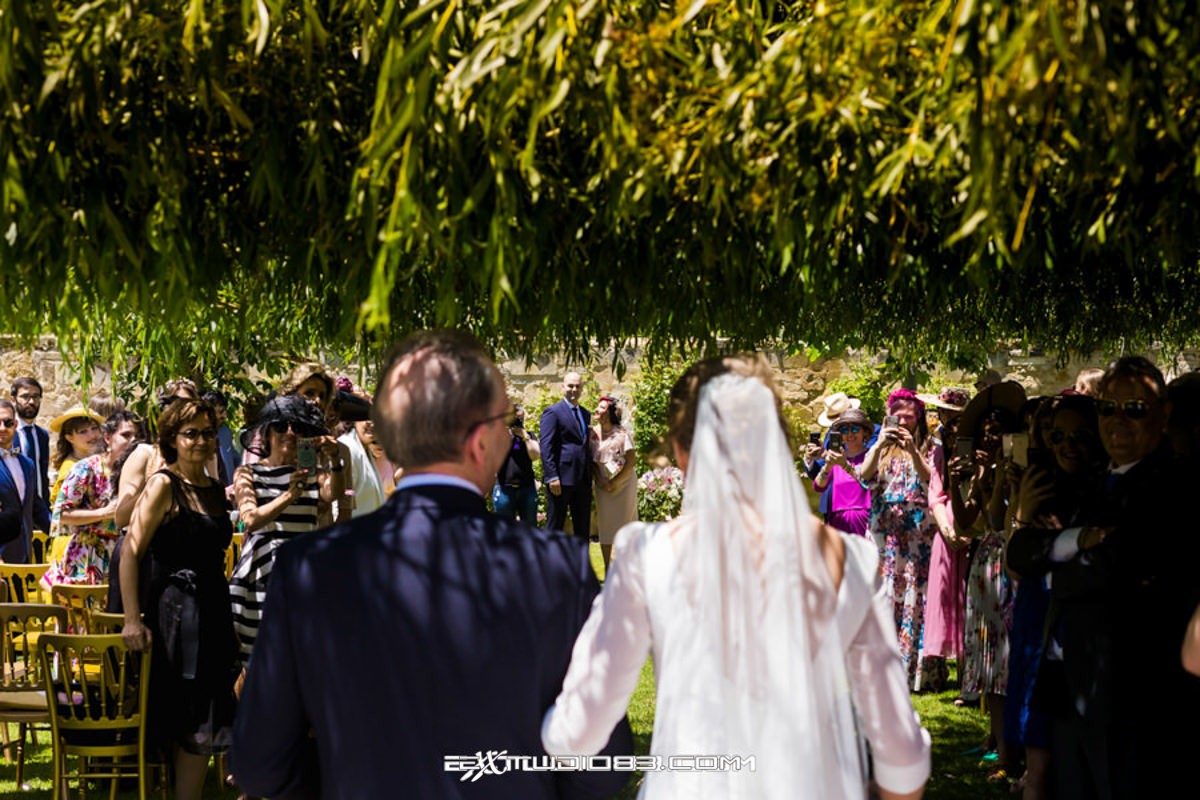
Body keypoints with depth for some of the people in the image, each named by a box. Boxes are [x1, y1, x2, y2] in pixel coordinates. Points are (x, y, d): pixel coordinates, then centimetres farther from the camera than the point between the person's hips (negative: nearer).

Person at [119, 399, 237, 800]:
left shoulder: (216, 489, 12)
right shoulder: (164, 485, -9)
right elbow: (131, 552, -14)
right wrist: (133, 620, -21)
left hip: (212, 609, 7)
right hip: (175, 611, -7)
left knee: (200, 724, 9)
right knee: (195, 725, -5)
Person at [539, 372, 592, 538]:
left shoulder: (585, 414, 18)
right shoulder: (553, 412, -5)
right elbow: (546, 447, -11)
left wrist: (591, 478, 14)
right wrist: (552, 477, -19)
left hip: (583, 480, 7)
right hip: (561, 479, -7)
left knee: (583, 528, 9)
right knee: (555, 526, -1)